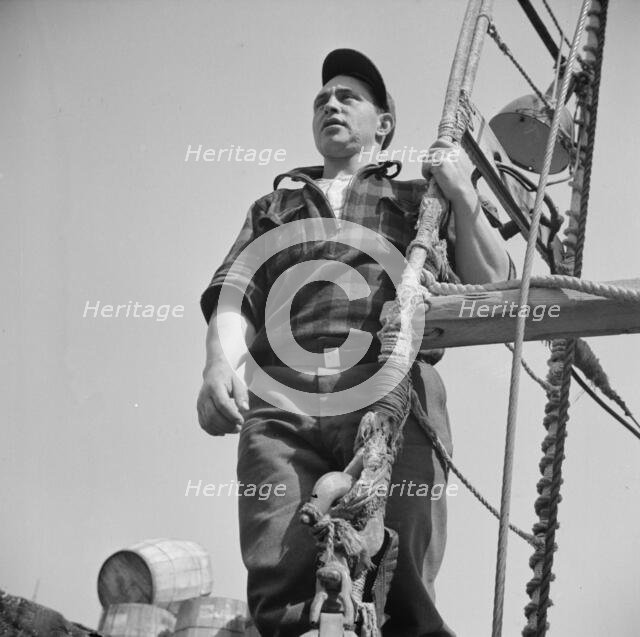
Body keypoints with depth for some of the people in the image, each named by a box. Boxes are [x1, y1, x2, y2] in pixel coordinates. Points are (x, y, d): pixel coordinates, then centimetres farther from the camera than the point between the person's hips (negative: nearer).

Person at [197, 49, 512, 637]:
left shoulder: (418, 200, 28)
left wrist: (464, 200, 6)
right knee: (278, 584, -19)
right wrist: (220, 364, -6)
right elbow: (234, 298, 15)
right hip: (281, 402, 2)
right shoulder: (273, 207, 32)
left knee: (399, 584, -20)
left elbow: (492, 287, 19)